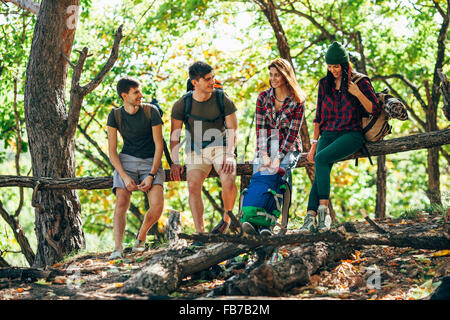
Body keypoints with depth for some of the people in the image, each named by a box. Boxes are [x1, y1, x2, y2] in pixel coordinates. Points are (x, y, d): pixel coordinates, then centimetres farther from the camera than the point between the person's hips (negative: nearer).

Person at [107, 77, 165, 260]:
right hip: (126, 161, 1)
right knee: (121, 203, -22)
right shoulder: (115, 115, 0)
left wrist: (151, 175, -14)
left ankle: (141, 236, 10)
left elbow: (159, 145, -4)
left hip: (150, 162, -1)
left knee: (157, 205, -19)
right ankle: (117, 248, -28)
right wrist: (124, 176, -15)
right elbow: (112, 150, -1)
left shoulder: (151, 111, -4)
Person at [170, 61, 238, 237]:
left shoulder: (223, 99, -3)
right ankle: (200, 232, -22)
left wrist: (229, 155, -19)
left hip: (220, 147, -1)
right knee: (193, 185, -23)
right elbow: (175, 135, 2)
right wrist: (175, 162, -8)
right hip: (196, 150, 1)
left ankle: (227, 217, 0)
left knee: (229, 181, -27)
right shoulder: (182, 104, -2)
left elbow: (232, 131, -5)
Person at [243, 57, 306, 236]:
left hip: (288, 149, -3)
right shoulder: (263, 97, 7)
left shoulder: (297, 101, -3)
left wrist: (278, 158, -19)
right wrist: (264, 155, -13)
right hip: (266, 148, 3)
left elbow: (293, 133, -8)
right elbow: (260, 128, 0)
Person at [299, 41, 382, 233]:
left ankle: (323, 208, -29)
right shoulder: (325, 83, 12)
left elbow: (375, 111, -1)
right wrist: (314, 144, 10)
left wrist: (357, 93, -13)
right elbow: (319, 116, 16)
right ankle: (311, 217, -32)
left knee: (321, 159, -30)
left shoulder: (360, 82, 1)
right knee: (320, 172, -21)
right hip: (328, 134, 4)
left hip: (351, 134, -4)